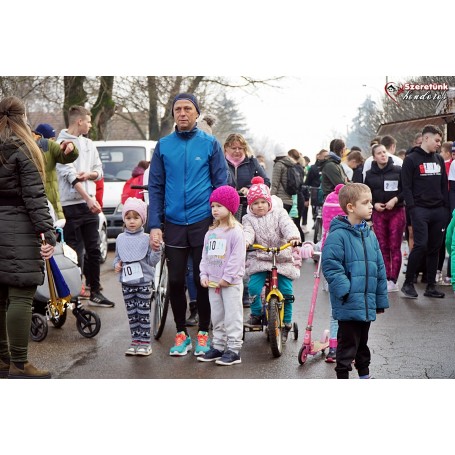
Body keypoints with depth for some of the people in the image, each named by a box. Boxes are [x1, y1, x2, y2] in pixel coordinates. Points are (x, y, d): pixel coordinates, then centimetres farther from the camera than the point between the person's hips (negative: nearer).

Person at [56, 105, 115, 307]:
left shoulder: (89, 144, 14)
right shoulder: (62, 143, -7)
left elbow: (99, 171, 16)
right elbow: (69, 174, -16)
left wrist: (88, 174, -8)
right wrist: (88, 198, -24)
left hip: (89, 203, 7)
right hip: (70, 204, -6)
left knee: (94, 250, 10)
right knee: (75, 252, -3)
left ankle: (95, 292, 18)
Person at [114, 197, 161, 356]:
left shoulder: (146, 239, -4)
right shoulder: (120, 238, 6)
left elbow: (152, 261, -4)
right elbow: (117, 257, 18)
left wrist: (156, 249, -21)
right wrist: (117, 265, -2)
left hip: (144, 281, -4)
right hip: (126, 282, 4)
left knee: (143, 313, 0)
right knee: (131, 314, 10)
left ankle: (145, 342, 7)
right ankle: (135, 341, 18)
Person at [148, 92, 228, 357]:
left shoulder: (210, 144, 0)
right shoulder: (163, 146, 5)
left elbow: (221, 184, 1)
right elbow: (155, 187, 5)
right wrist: (155, 225, -2)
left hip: (203, 222, -2)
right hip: (173, 224, 2)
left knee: (203, 280, 5)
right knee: (176, 281, 5)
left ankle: (204, 333, 19)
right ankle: (182, 334, 20)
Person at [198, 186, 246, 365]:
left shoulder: (236, 232, -10)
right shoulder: (211, 232, 12)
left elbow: (237, 257, -15)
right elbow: (205, 255, 15)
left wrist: (227, 277, -17)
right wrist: (204, 275, 4)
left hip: (231, 283, -7)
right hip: (213, 283, 7)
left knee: (232, 317, -3)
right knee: (217, 317, 14)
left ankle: (233, 350, 0)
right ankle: (218, 347, 23)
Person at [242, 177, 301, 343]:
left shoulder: (279, 213, 1)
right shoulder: (248, 219, 5)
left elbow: (288, 225, -16)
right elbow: (248, 232, -13)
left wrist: (294, 237, -38)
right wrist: (246, 241, -37)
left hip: (282, 258, 0)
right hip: (259, 259, 1)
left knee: (286, 290, -5)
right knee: (253, 287, -19)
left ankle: (286, 323, 13)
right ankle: (256, 313, 8)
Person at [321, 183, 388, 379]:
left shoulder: (370, 235, 10)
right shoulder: (337, 235, -14)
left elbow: (379, 269, 15)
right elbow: (330, 266, -18)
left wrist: (381, 299, 16)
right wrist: (345, 290, -24)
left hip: (367, 304, 7)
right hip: (348, 304, -7)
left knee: (362, 341, 21)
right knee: (348, 342, -1)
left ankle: (364, 374, 35)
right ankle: (343, 377, 9)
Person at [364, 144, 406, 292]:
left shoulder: (398, 171, -3)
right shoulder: (370, 174, 6)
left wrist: (395, 199, -14)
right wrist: (374, 204, -3)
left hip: (396, 211, -3)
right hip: (378, 213, 3)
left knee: (395, 247, -3)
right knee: (382, 247, 3)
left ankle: (393, 280, -1)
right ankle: (386, 279, 8)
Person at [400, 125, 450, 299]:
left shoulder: (439, 159, 16)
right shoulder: (411, 159, -2)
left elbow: (444, 185, 18)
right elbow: (406, 187, -6)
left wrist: (446, 207, 9)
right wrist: (412, 209, -14)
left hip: (438, 211, 6)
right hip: (420, 210, -6)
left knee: (434, 248, 6)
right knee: (421, 245, -13)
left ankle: (431, 286, 11)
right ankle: (408, 283, -1)